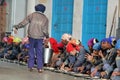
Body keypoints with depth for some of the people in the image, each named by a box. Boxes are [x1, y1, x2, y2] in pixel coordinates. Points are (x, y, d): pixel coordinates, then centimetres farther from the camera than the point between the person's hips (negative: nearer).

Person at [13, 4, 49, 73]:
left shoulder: (32, 15, 3)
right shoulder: (45, 18, 4)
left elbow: (23, 23, 1)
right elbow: (45, 31, 1)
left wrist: (16, 27, 11)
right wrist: (47, 36, 18)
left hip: (32, 36, 0)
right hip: (40, 37, 0)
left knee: (31, 51, 10)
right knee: (39, 53, 6)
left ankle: (31, 66, 11)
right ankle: (40, 68, 3)